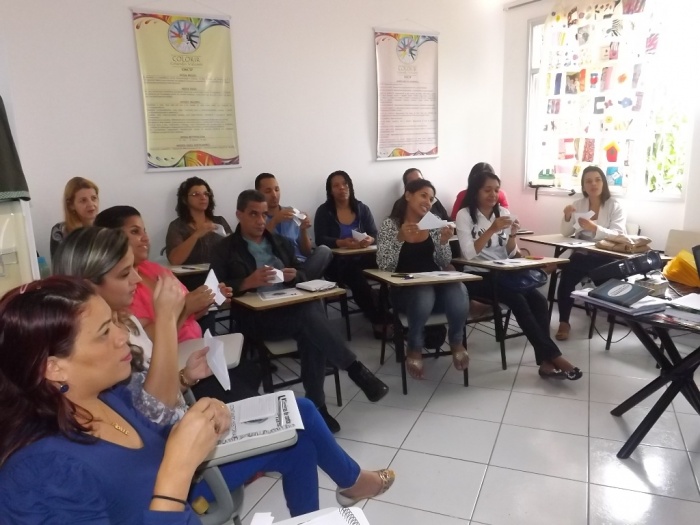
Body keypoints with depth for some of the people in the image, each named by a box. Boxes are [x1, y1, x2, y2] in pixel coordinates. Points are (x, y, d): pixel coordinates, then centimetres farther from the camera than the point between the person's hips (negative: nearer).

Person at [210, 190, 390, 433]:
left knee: (310, 331, -31)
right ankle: (356, 369, -26)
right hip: (256, 318, -4)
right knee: (309, 314, -32)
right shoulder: (224, 250, 8)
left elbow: (303, 275, 21)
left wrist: (294, 275, -3)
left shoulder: (281, 243, 23)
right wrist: (247, 283, -21)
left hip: (292, 310, 4)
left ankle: (315, 405, -21)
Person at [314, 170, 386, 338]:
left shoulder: (362, 208, 13)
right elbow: (321, 240, -7)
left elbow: (375, 234, 7)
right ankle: (379, 321, -26)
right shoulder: (324, 211, 4)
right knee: (355, 276, -36)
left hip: (363, 258, 3)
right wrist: (342, 243, -25)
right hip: (337, 261, -3)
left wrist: (369, 240, -18)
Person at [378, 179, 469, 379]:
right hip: (405, 289, -3)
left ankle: (456, 342, 0)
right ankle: (414, 349, -9)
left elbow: (444, 264, 6)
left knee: (458, 292, -31)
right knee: (424, 295, -38)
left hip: (435, 283, 3)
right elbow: (384, 266, -11)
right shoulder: (390, 224, -2)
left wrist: (444, 241, -13)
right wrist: (400, 238, -25)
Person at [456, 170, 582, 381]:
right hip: (477, 277, -5)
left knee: (539, 299, -20)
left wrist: (512, 236, -13)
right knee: (518, 300, -28)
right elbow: (469, 253, -18)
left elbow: (510, 254, 7)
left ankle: (545, 362, -19)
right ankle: (554, 356, -19)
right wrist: (492, 230, -25)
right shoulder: (465, 215, -6)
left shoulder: (503, 212, 9)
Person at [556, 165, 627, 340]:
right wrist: (567, 217, -12)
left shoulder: (615, 206, 1)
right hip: (581, 255, 3)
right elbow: (566, 233, 9)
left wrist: (595, 228, -30)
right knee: (566, 276, -26)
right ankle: (564, 322, -17)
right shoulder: (578, 204, 12)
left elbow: (618, 235, -13)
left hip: (606, 257, -2)